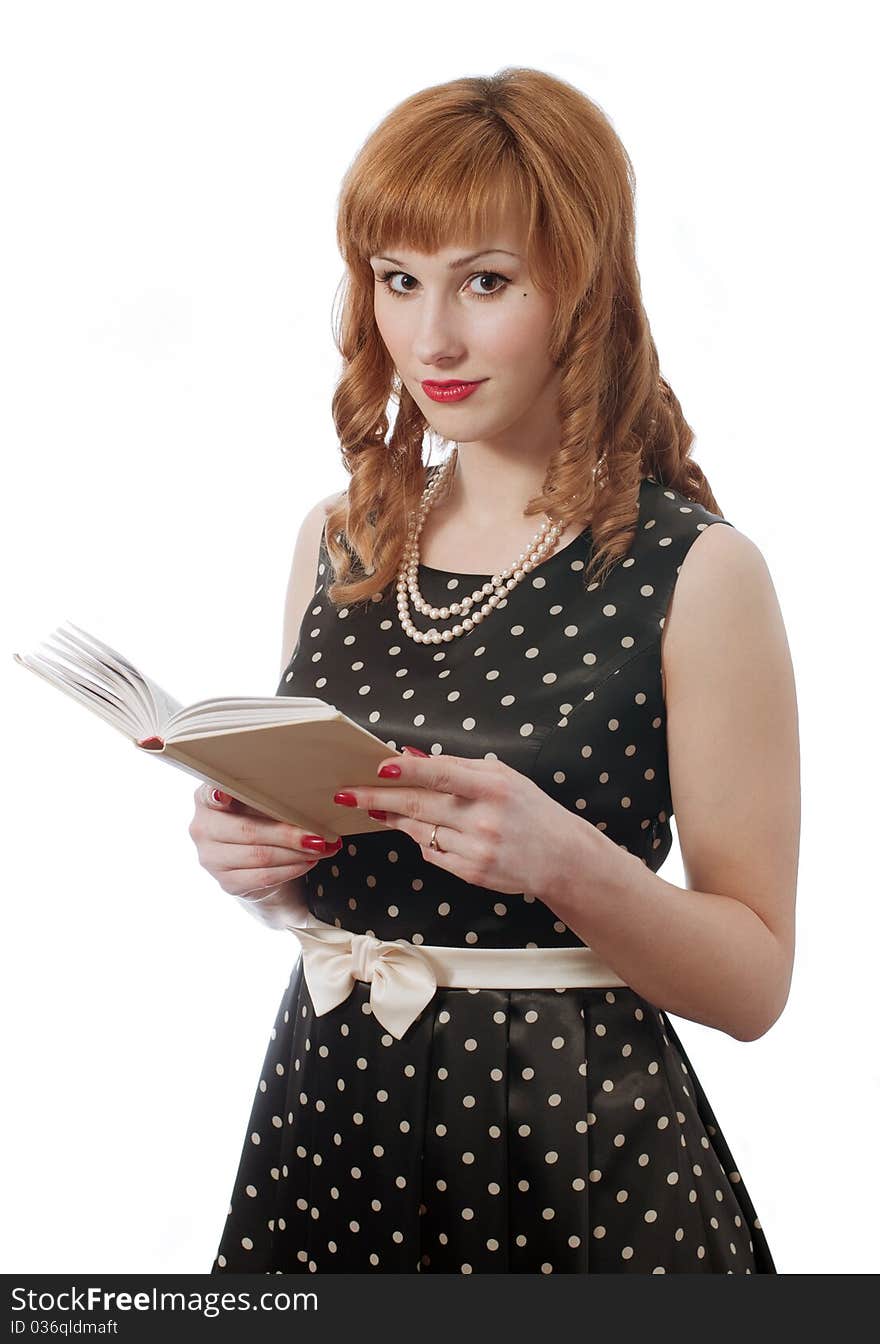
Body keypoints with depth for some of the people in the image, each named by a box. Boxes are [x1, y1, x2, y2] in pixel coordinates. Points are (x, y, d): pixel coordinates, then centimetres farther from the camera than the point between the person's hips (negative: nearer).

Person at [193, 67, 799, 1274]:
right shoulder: (335, 543, 2)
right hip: (330, 1113, 5)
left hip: (578, 1152, -4)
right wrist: (252, 860, -8)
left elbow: (754, 981, -11)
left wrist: (562, 860, -27)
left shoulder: (700, 574, -13)